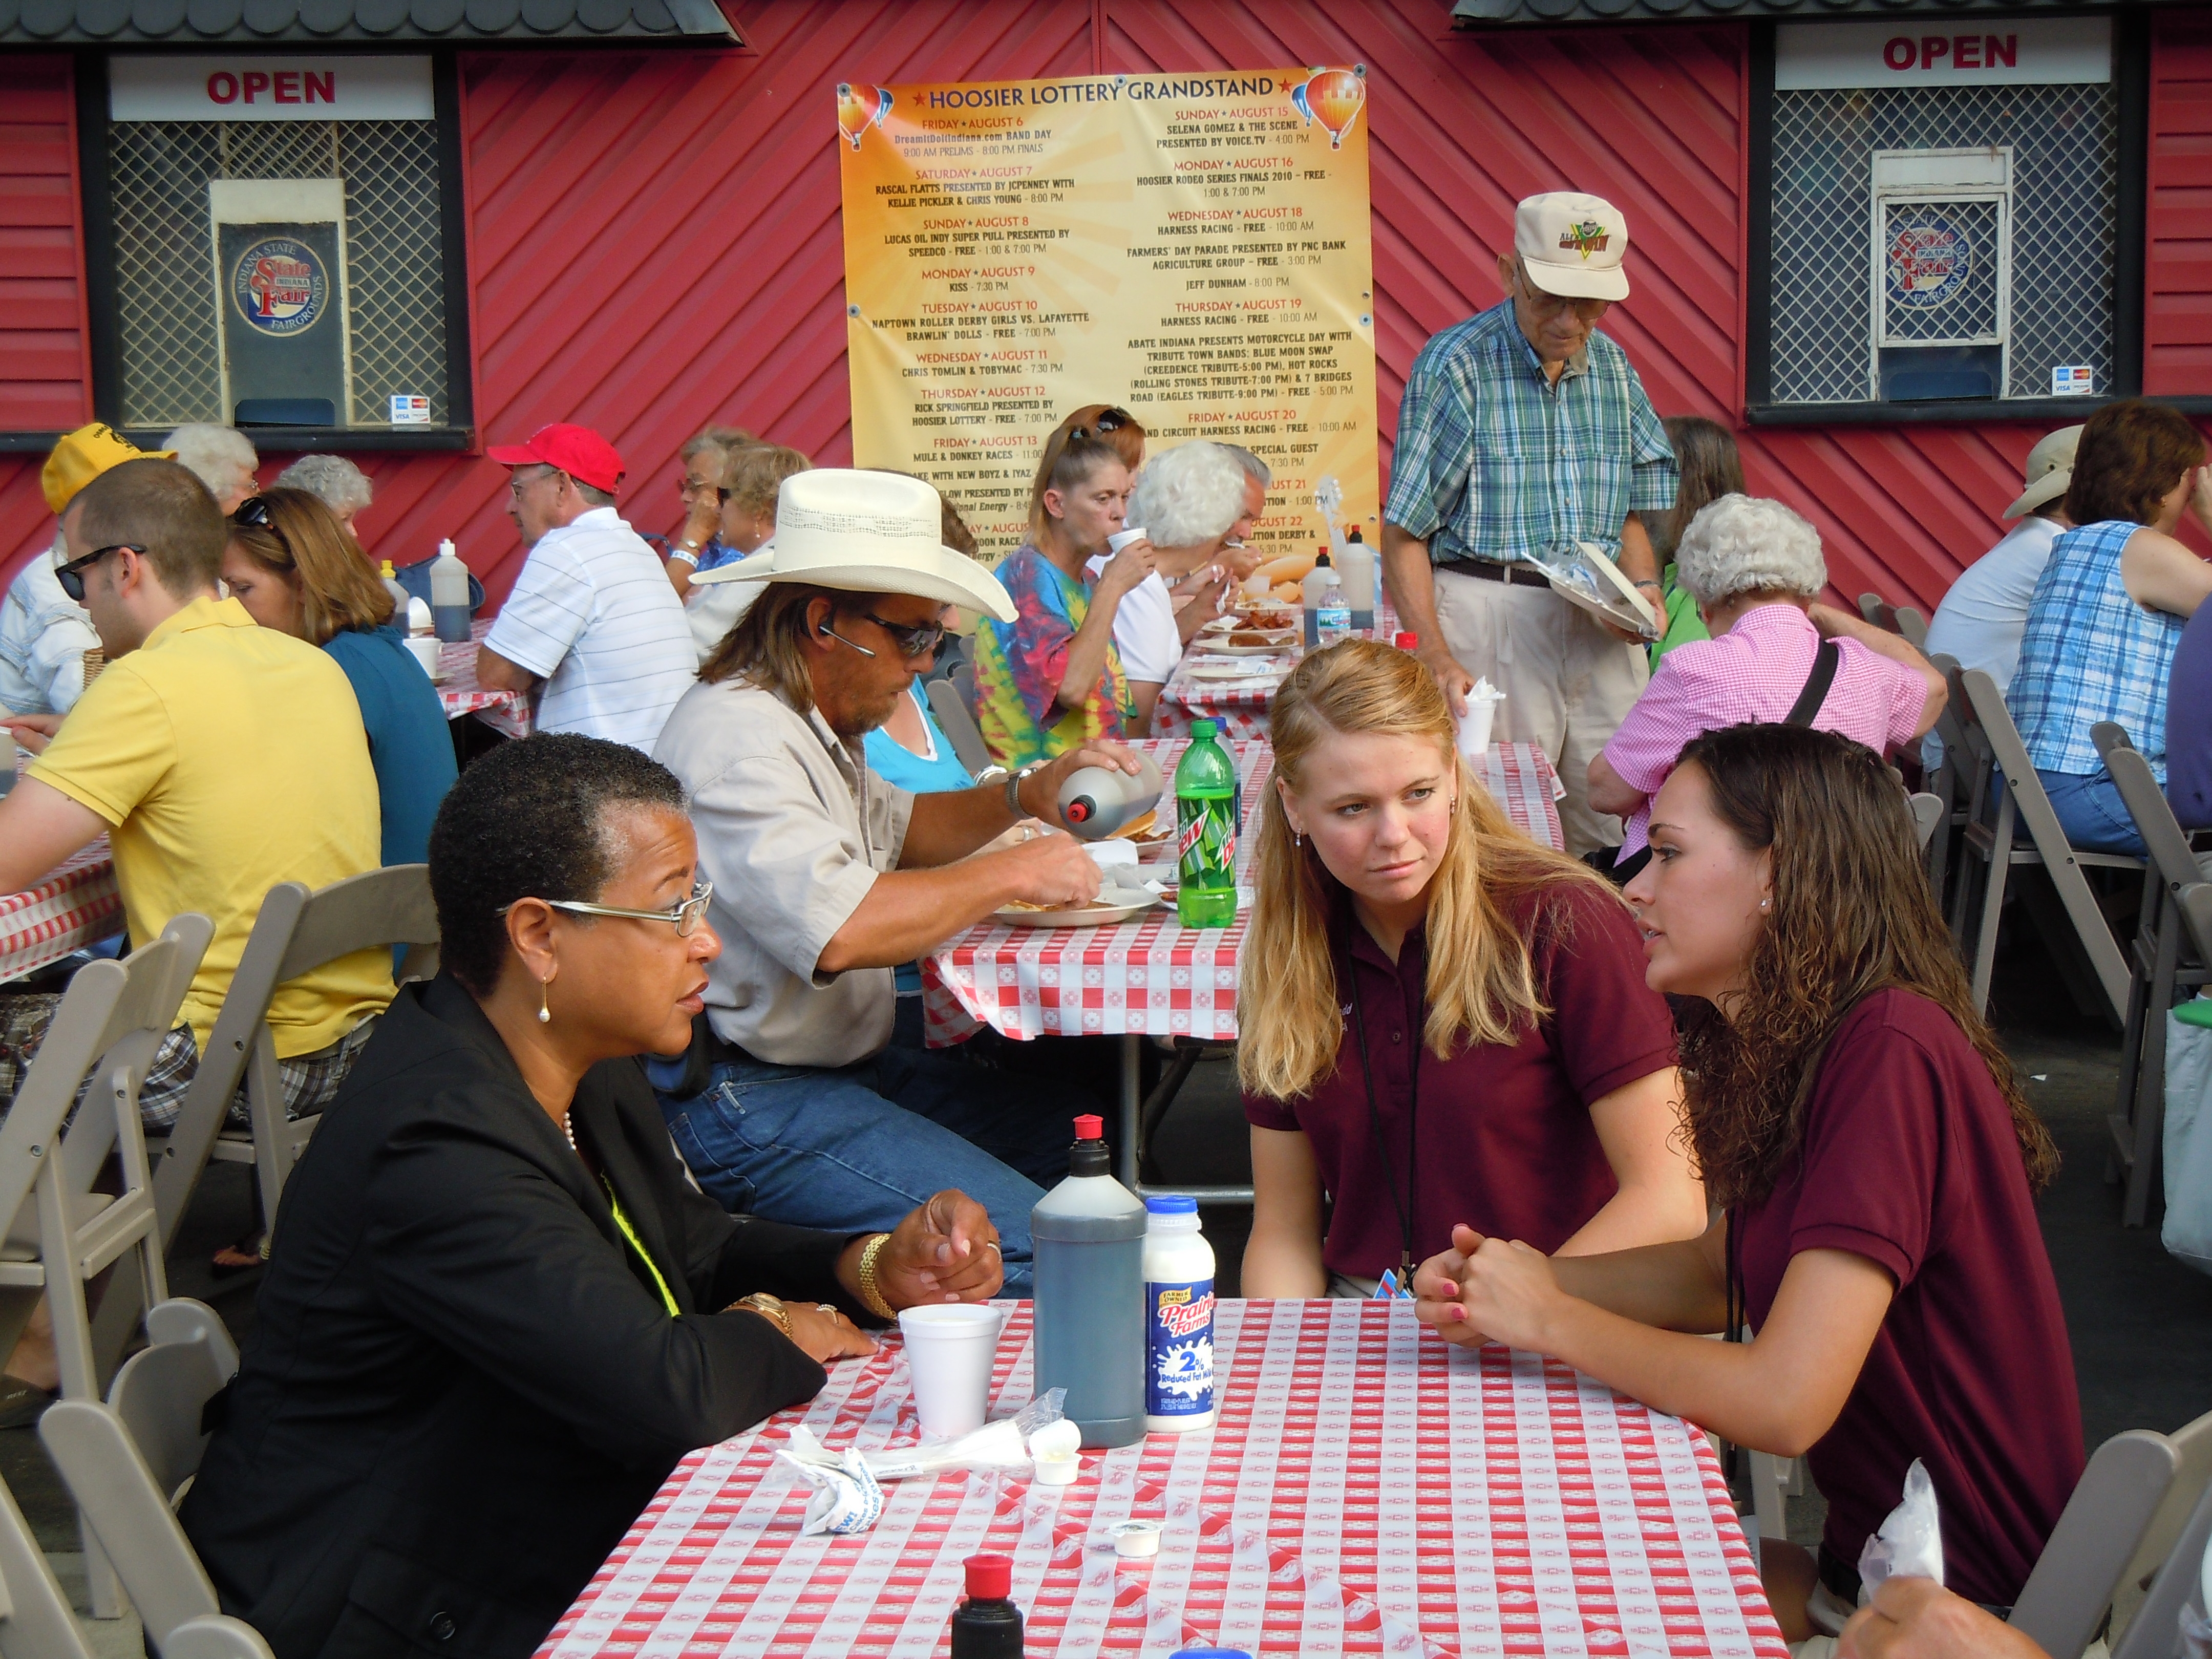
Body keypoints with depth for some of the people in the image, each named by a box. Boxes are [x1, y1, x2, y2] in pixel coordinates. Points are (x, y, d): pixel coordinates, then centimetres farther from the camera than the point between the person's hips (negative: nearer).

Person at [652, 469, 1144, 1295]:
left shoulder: (810, 722, 13)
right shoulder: (739, 741, -21)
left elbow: (895, 829, 29)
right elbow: (841, 931, -35)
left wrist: (1026, 796, 11)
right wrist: (1008, 873, -21)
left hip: (837, 1062, 11)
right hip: (742, 1105, -11)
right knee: (1020, 1244, -21)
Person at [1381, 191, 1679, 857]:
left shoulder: (1612, 366, 12)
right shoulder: (1455, 365, -6)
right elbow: (1403, 534, -9)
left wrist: (1644, 588, 0)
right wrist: (1437, 659, -20)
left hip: (1602, 627, 5)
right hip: (1490, 614, -5)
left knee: (1615, 822, 4)